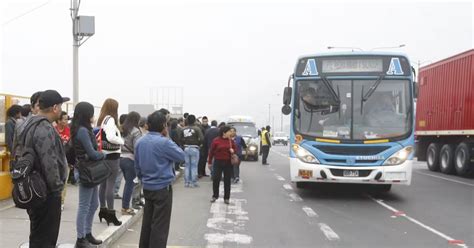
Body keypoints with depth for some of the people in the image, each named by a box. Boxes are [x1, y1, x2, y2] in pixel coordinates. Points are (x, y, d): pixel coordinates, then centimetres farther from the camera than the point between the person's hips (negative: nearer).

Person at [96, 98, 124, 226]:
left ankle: (103, 209, 24)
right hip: (112, 156, -9)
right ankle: (110, 213, -1)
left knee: (103, 183, 15)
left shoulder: (101, 120, 11)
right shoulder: (110, 119, -15)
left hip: (103, 155, 9)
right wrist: (121, 141, -10)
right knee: (110, 185, -5)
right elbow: (111, 137, -28)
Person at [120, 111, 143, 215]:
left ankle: (125, 206, 23)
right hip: (130, 160, -7)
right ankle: (125, 208, 7)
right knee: (130, 183, 2)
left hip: (121, 158, 7)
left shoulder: (122, 130, 8)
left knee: (128, 182, 18)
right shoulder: (135, 131, -13)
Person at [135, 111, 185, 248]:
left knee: (147, 222, 17)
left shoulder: (140, 142, 5)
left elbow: (137, 166, 12)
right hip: (163, 188, -7)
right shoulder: (164, 142, -19)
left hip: (147, 188, 7)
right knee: (159, 226, -1)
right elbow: (181, 156, -7)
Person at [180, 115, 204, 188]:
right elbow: (201, 138, -17)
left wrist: (185, 144, 11)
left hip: (186, 148, 4)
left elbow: (181, 139, 3)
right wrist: (198, 144, 0)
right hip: (194, 148, -4)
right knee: (194, 166, 3)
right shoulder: (197, 129, -10)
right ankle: (193, 182, 5)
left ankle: (186, 182, 15)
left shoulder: (184, 129, 3)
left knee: (187, 166, 11)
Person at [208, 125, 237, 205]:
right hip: (218, 162, -2)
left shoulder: (230, 140, 3)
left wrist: (233, 150, -10)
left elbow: (235, 148, 14)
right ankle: (215, 196, 18)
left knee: (227, 180, 5)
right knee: (216, 179, -1)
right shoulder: (216, 140, -7)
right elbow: (211, 152, -2)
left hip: (228, 163, 3)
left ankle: (226, 198, 13)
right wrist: (209, 162, 0)